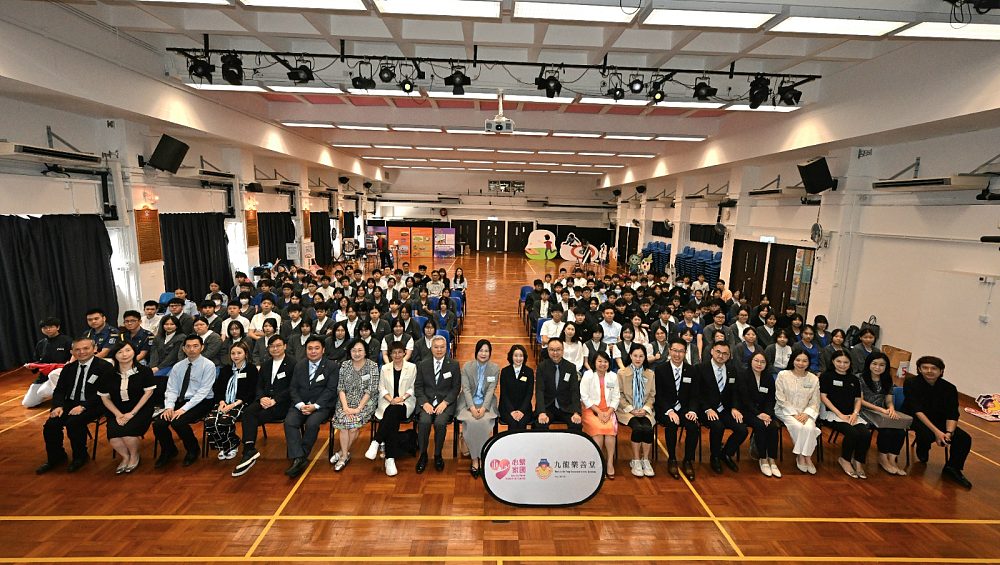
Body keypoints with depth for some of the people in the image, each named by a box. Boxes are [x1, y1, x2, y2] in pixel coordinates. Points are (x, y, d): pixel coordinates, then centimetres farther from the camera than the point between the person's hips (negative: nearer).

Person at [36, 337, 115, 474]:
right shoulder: (68, 368, 12)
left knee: (73, 422, -28)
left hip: (92, 405, -6)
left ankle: (80, 457, -3)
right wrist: (58, 405, -8)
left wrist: (83, 406, -24)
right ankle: (56, 457, 11)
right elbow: (59, 390, 11)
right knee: (50, 424, -16)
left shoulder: (105, 368, -9)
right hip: (70, 403, 6)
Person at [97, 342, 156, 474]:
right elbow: (105, 397, 5)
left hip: (140, 410, -3)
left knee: (126, 430, -27)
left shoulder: (144, 371, -5)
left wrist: (132, 413, -13)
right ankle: (125, 457, 9)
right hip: (117, 411, 3)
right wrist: (118, 414, -8)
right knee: (113, 434, -24)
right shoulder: (109, 374, 3)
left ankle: (134, 456, 5)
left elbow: (148, 392, -7)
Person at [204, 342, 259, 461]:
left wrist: (234, 404, -15)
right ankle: (224, 446, 0)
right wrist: (221, 401, -4)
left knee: (224, 421, -32)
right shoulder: (226, 369, 23)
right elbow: (217, 389, 17)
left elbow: (251, 392, -4)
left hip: (241, 403, -5)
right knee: (209, 421, -25)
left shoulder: (251, 369, 5)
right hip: (224, 402, 5)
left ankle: (232, 446, -2)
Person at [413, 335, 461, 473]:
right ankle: (423, 455, -6)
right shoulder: (423, 365, 8)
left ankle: (438, 455, -4)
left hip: (446, 402, -1)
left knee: (440, 422, -29)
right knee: (424, 421, -28)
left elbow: (456, 387, 2)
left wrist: (445, 402, -12)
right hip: (427, 401, 1)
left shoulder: (454, 365, 4)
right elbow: (418, 386, 6)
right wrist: (424, 403, -10)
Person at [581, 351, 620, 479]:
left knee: (611, 427, -26)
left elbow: (616, 397, 6)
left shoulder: (613, 376, 9)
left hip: (608, 410, 2)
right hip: (591, 410, -2)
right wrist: (598, 412, -13)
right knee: (598, 428, -28)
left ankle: (610, 462, -17)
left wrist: (608, 412, -10)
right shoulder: (588, 375, -1)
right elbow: (584, 396, -6)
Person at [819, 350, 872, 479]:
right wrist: (840, 414, -12)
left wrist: (855, 413, -6)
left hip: (851, 415, 5)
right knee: (853, 433, -28)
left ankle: (858, 461, -1)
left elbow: (858, 399, 13)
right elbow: (823, 397, -5)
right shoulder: (826, 376, 0)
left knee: (866, 434, -23)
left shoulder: (854, 379, 16)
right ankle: (844, 459, -2)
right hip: (832, 413, -5)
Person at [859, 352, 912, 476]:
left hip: (883, 412, 5)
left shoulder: (887, 380, 15)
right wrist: (880, 409, -15)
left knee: (901, 431, -25)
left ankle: (892, 459, -10)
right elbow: (860, 400, -6)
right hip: (866, 411, -5)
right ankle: (883, 459, -10)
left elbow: (889, 401, 12)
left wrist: (891, 409, -11)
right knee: (886, 430, -31)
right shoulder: (861, 378, -2)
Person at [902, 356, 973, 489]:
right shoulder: (911, 384, -16)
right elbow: (917, 411, -23)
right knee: (928, 435, -32)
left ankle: (952, 468, 7)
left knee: (965, 438, -16)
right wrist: (937, 431, -32)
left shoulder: (949, 388, -6)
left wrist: (949, 432, -28)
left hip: (939, 420, 5)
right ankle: (922, 449, 7)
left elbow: (952, 415, -9)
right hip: (915, 419, -5)